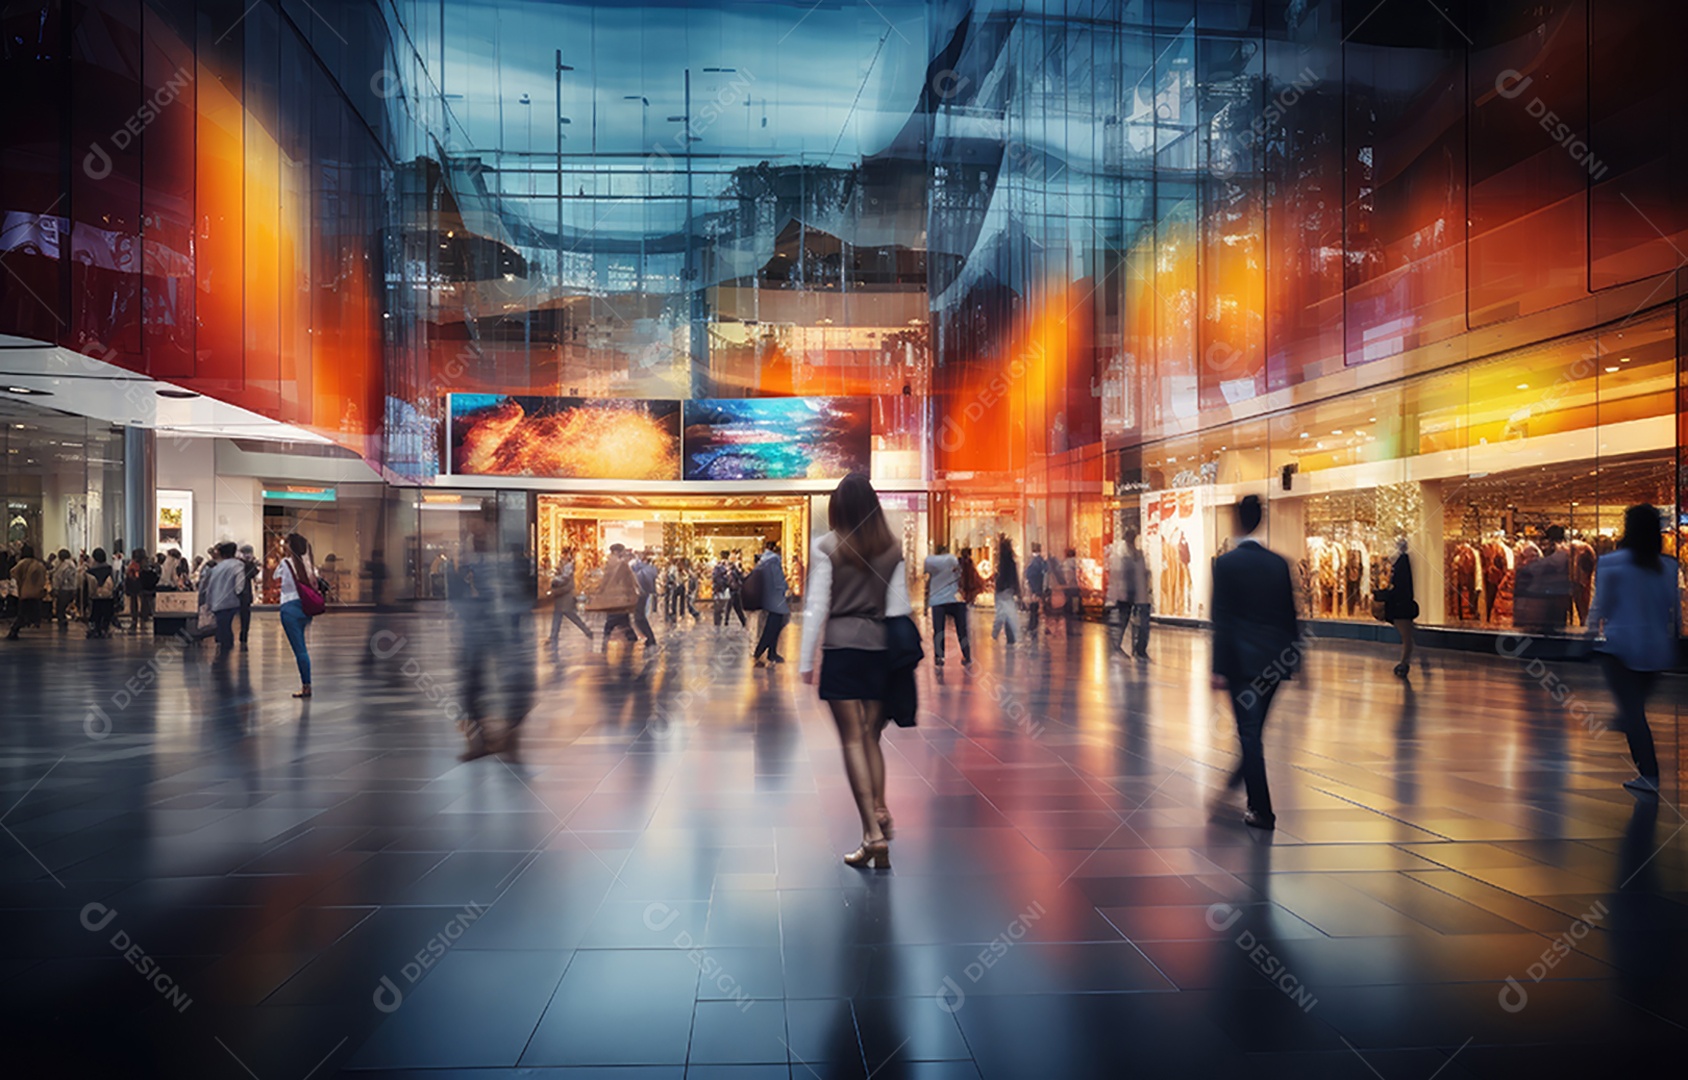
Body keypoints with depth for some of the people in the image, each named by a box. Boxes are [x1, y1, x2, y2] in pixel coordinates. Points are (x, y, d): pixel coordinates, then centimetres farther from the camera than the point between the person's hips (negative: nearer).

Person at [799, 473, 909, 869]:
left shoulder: (826, 547, -4)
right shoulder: (892, 549, 5)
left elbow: (816, 607, -5)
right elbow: (899, 606, 6)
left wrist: (806, 660, 0)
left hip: (840, 646, -3)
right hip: (880, 647, 3)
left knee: (852, 740, 0)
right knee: (871, 737, 15)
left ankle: (873, 833, -5)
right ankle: (879, 811, 0)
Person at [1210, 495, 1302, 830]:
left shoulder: (1226, 563, -11)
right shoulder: (1279, 562, 4)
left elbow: (1222, 620, -13)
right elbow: (1289, 613, 8)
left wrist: (1219, 668, -12)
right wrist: (1293, 656, 17)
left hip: (1242, 659, -5)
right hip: (1275, 659, 5)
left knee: (1249, 731, 0)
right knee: (1254, 726, 21)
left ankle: (1262, 810, 1)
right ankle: (1243, 775, 41)